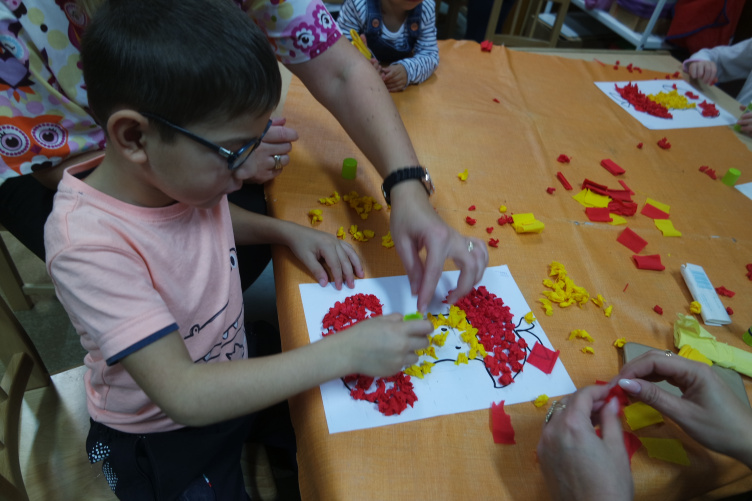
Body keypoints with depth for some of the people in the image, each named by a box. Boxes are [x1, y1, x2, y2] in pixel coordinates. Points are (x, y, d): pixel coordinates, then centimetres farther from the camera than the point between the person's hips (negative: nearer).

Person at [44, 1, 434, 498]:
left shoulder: (180, 172, -15)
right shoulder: (90, 244, -36)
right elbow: (184, 395, -37)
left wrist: (289, 231, -9)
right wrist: (343, 352, -39)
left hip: (232, 372, 6)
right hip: (162, 440, -5)